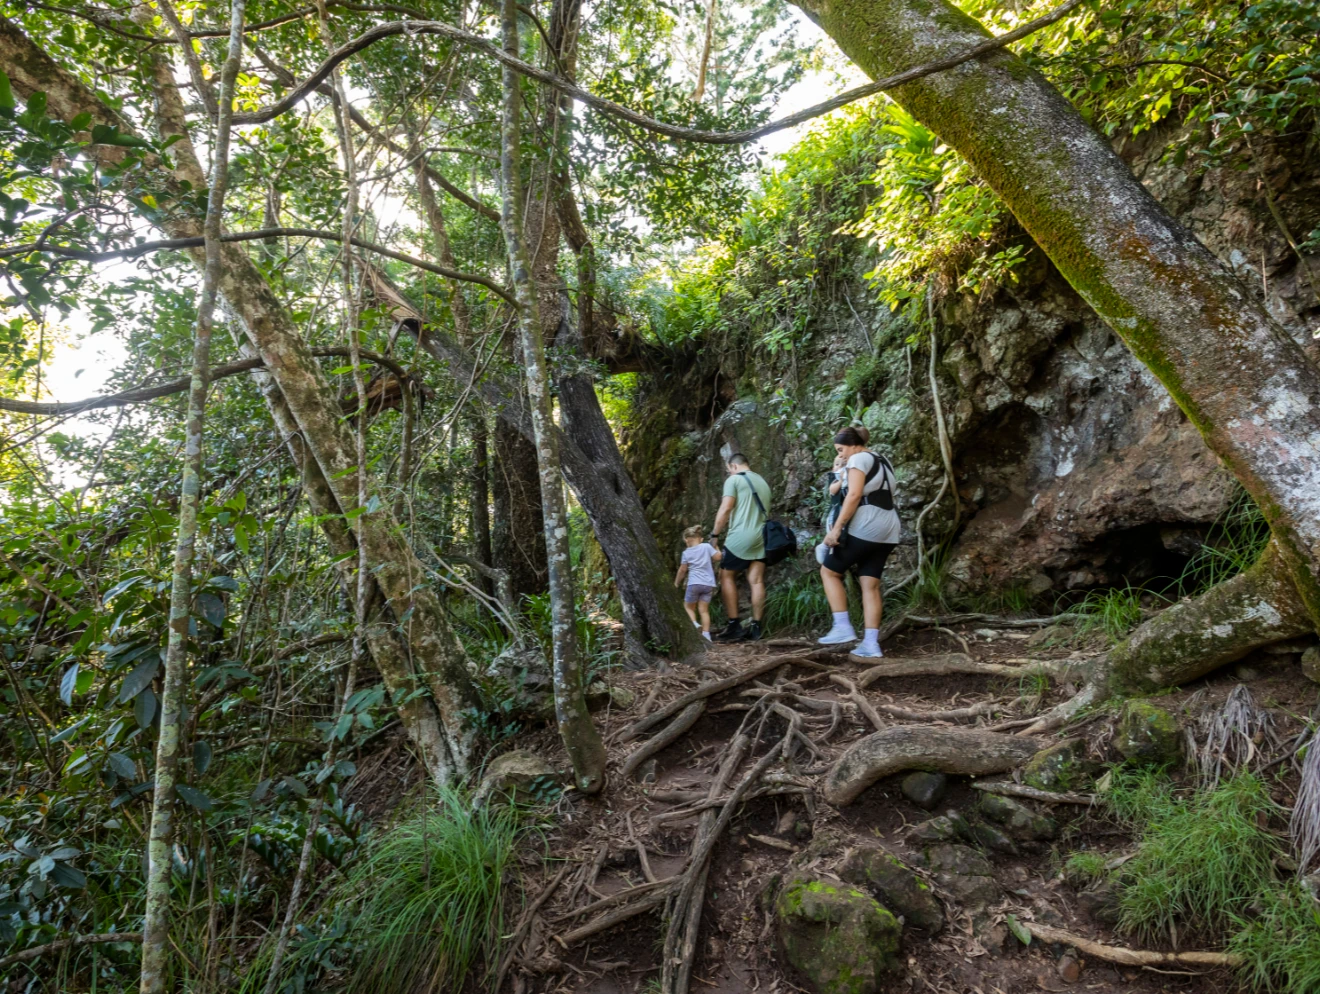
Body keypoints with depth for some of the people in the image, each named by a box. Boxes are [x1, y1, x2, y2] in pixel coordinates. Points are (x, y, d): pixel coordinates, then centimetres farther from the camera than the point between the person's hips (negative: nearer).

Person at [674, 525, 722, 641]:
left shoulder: (686, 553, 3)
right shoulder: (707, 546, 1)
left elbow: (682, 570, 10)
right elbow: (718, 557, -3)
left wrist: (676, 583, 23)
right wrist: (716, 548, 16)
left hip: (694, 583, -2)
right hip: (708, 584, 2)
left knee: (688, 607, 14)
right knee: (704, 610, 6)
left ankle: (694, 623, -12)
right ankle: (706, 633, -3)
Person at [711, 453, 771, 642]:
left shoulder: (734, 479, -1)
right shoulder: (763, 482, 22)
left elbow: (726, 508, -10)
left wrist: (715, 534, -5)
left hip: (740, 536, -6)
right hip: (761, 536, 7)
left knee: (726, 577, 3)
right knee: (757, 581, 3)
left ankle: (734, 626, -2)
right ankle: (756, 627, 1)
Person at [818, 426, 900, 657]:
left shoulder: (858, 459, -6)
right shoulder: (882, 462, 22)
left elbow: (854, 495, -18)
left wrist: (836, 528, -20)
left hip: (864, 527, -9)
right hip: (886, 529, 9)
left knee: (828, 571, 5)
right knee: (870, 585, 6)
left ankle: (843, 627, -2)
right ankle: (871, 644, 2)